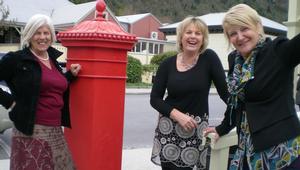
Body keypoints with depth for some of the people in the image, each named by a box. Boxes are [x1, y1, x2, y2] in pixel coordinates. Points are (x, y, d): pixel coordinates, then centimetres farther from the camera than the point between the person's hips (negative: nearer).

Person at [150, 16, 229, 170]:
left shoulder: (209, 58, -5)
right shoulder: (167, 64, -1)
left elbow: (225, 91, -5)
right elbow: (155, 99, -1)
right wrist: (177, 115, -14)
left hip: (196, 128, -1)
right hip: (168, 128, 1)